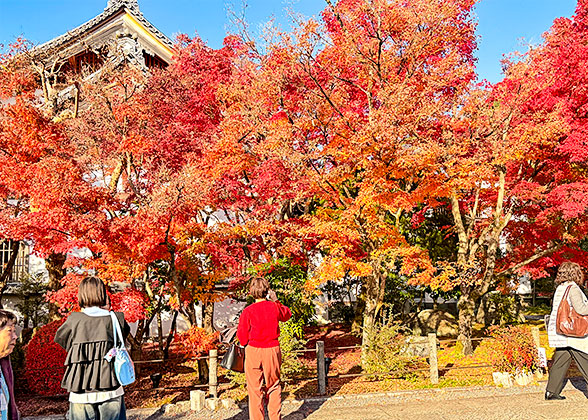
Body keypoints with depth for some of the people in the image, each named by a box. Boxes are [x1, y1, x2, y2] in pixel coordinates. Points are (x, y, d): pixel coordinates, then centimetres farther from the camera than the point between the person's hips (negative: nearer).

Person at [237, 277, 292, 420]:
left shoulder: (248, 311, -11)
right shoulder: (274, 307, -5)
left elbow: (242, 336, -4)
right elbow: (287, 315, 18)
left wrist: (246, 344, 16)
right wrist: (275, 301, 16)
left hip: (254, 351, -2)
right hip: (273, 350, 2)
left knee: (255, 388, 7)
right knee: (273, 386, 16)